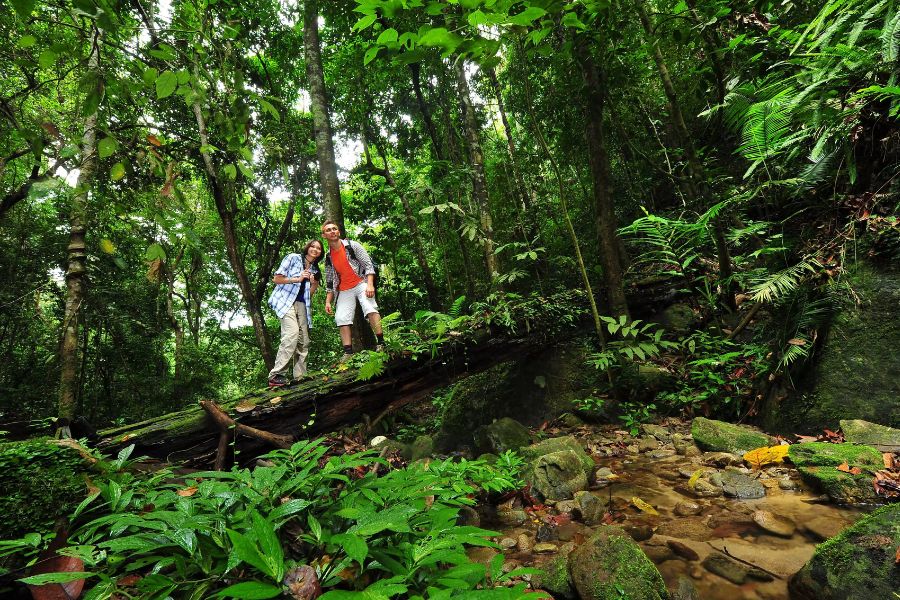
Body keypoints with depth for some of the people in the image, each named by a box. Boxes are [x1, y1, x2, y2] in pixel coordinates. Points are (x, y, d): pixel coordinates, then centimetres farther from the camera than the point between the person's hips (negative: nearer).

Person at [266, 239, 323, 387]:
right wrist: (297, 279, -11)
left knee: (304, 341, -1)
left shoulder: (315, 270, 17)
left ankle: (300, 376, 4)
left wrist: (314, 283, -1)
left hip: (302, 304, 7)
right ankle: (276, 375, -25)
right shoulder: (293, 258, 3)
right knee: (292, 333, -26)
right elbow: (276, 279, -2)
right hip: (285, 301, -6)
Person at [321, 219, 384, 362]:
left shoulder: (353, 246, -2)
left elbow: (368, 265, -7)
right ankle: (348, 352, -4)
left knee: (370, 308, -28)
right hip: (344, 291, 5)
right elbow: (329, 282, 16)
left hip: (361, 283, -5)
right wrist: (328, 301, 7)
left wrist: (370, 285, -20)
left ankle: (381, 343, -27)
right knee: (341, 319, -7)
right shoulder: (328, 257, 10)